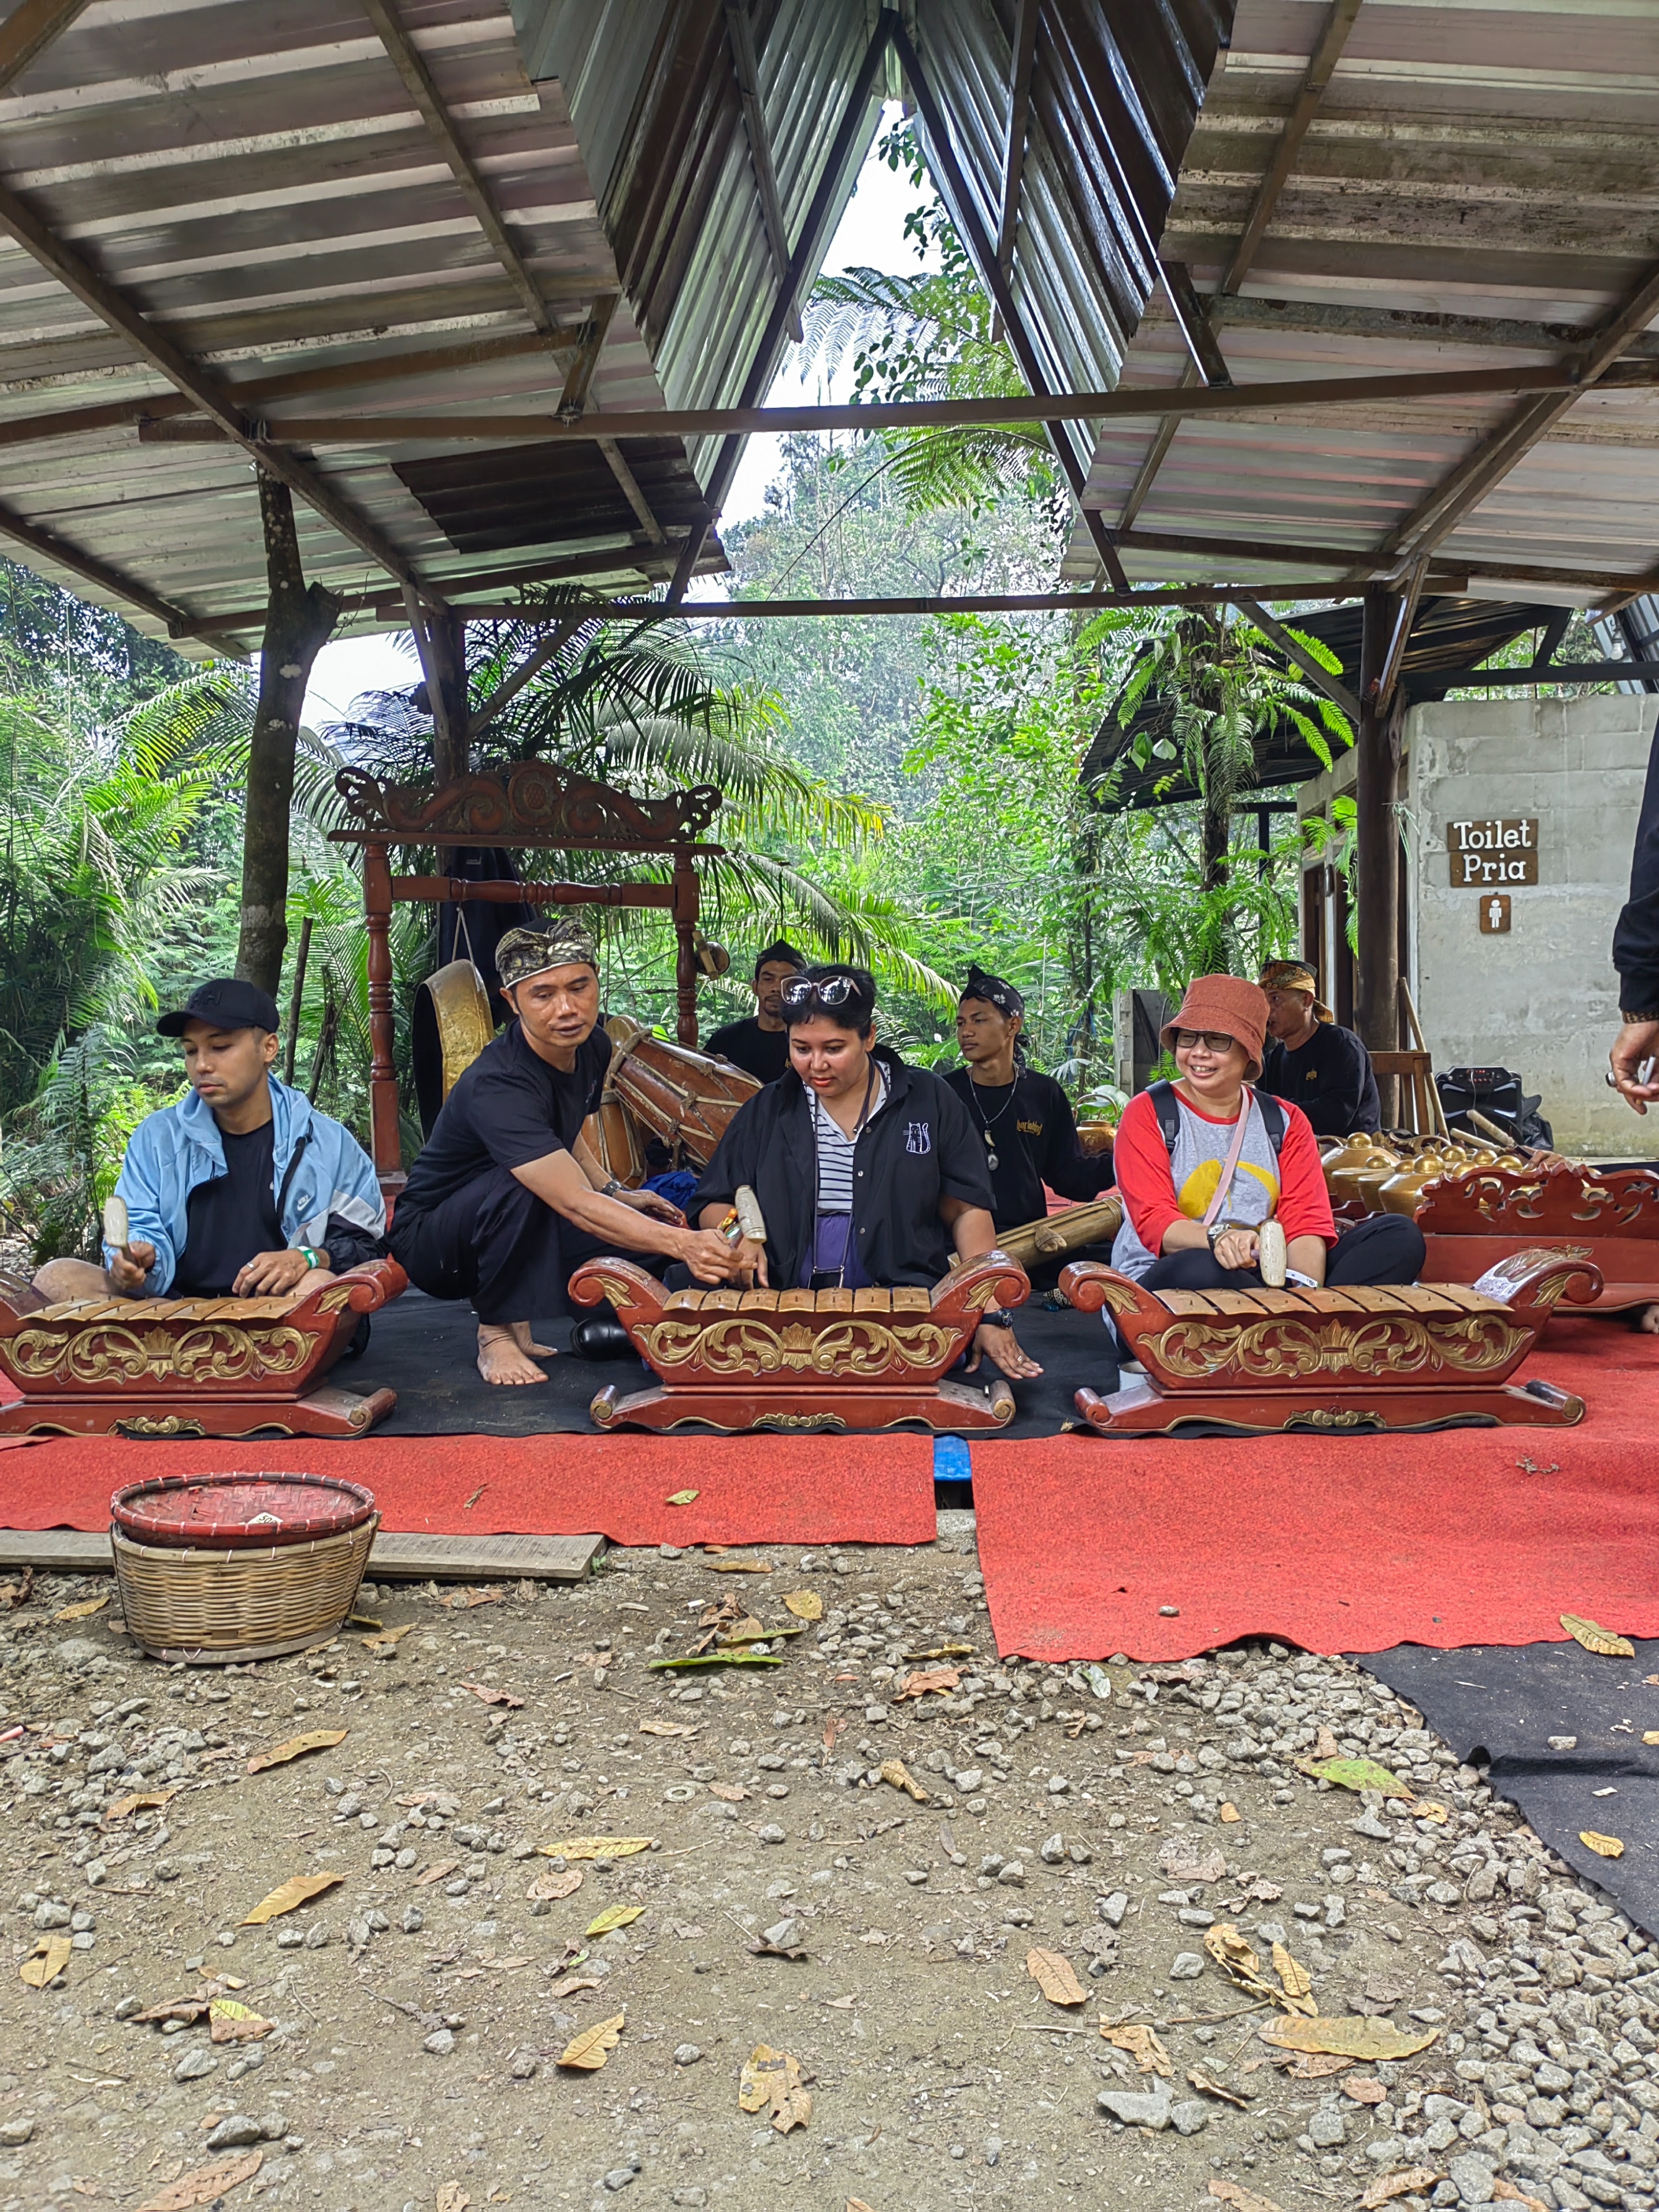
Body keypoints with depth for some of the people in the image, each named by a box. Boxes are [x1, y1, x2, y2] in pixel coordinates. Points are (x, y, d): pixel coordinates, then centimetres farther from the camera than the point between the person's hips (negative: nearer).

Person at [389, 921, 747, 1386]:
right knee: (521, 1184, -37)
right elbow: (575, 1205, -41)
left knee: (650, 1225, -10)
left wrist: (618, 1194, 1)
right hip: (430, 1242, -8)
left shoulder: (593, 1048, -5)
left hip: (519, 1233, 8)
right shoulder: (497, 1087, -33)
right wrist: (680, 1243, -51)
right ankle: (497, 1333, -17)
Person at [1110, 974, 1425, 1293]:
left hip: (1261, 1278, 4)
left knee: (1401, 1235, -13)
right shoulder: (1147, 1113, 2)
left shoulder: (1286, 1121, 13)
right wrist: (1218, 1238, -32)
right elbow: (1153, 1221, -10)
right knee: (1201, 1268, -40)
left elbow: (1305, 1222, 0)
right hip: (1164, 1279, -4)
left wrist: (1309, 1293, -22)